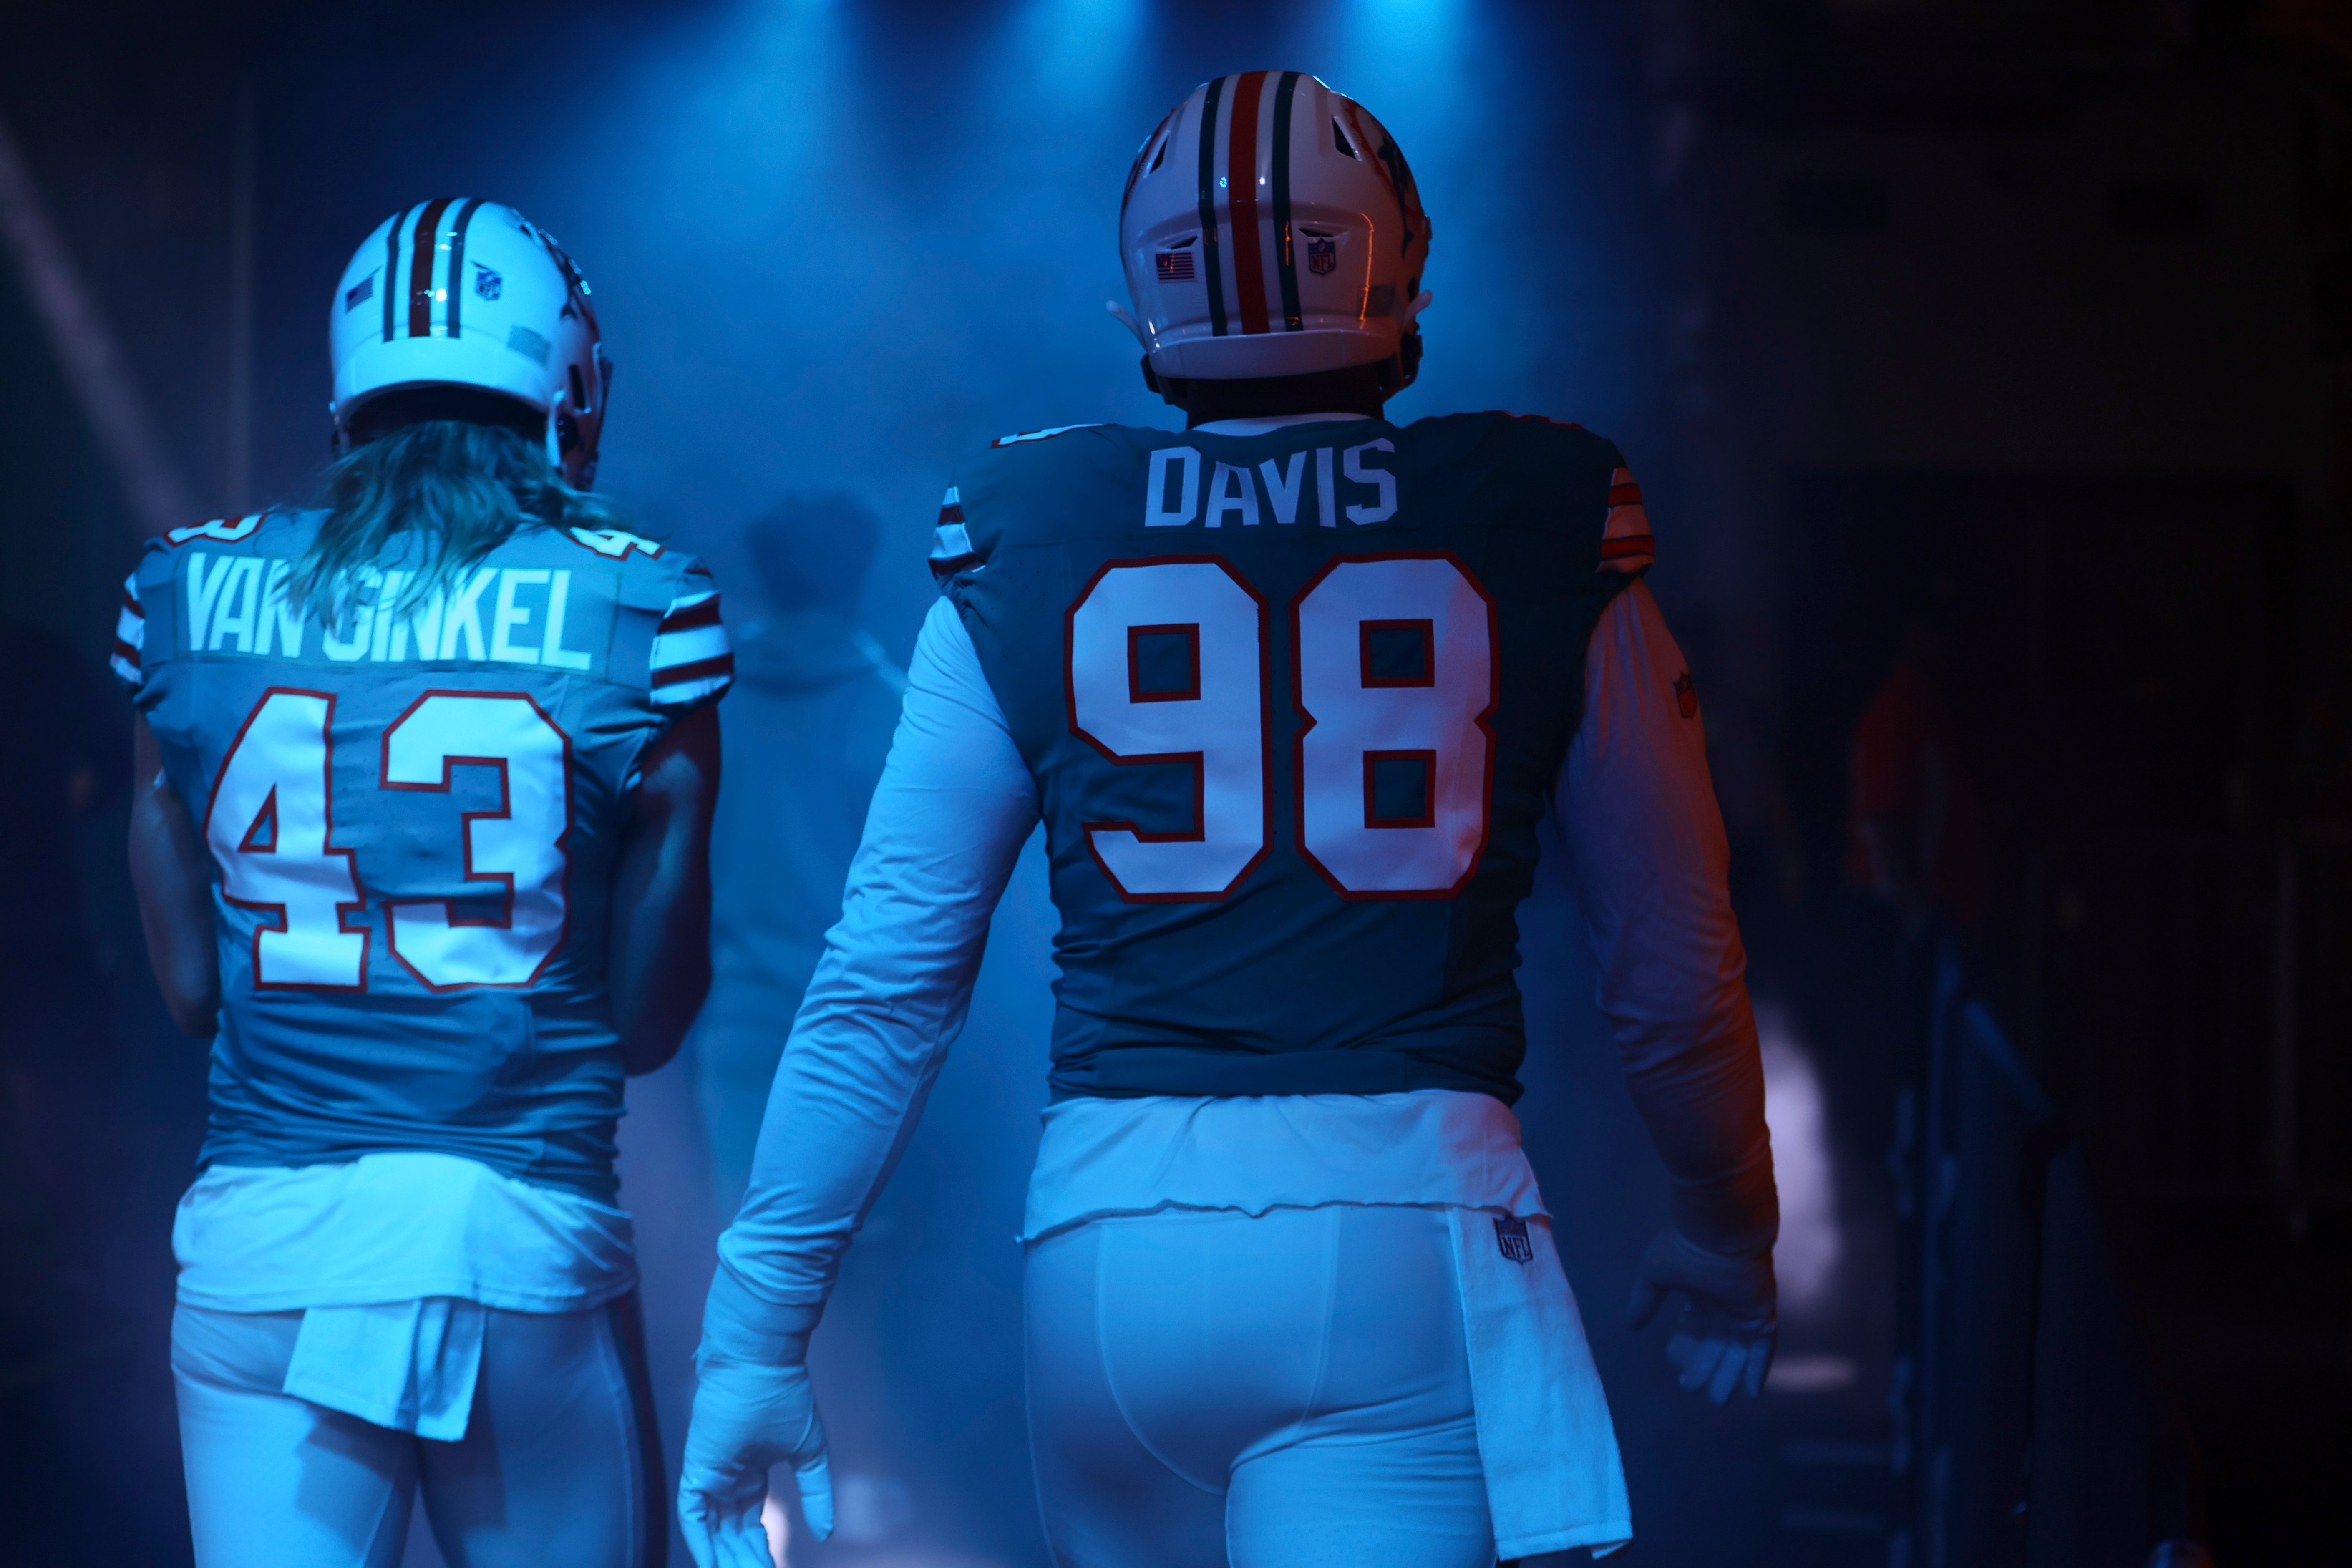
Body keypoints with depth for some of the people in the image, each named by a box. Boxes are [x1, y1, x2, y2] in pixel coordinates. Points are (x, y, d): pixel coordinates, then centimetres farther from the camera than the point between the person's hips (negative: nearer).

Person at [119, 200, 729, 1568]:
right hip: (528, 1239, -2)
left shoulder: (188, 592, 3)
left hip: (259, 1237, 2)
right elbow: (650, 1017, 2)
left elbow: (189, 984, 10)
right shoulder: (643, 607, -4)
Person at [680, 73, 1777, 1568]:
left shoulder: (1021, 546, 5)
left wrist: (757, 1334, 12)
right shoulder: (1545, 533, 3)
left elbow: (884, 979, 5)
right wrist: (1729, 1233, 27)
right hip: (1411, 1217, -2)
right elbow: (1674, 969, 9)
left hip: (1114, 1232, 2)